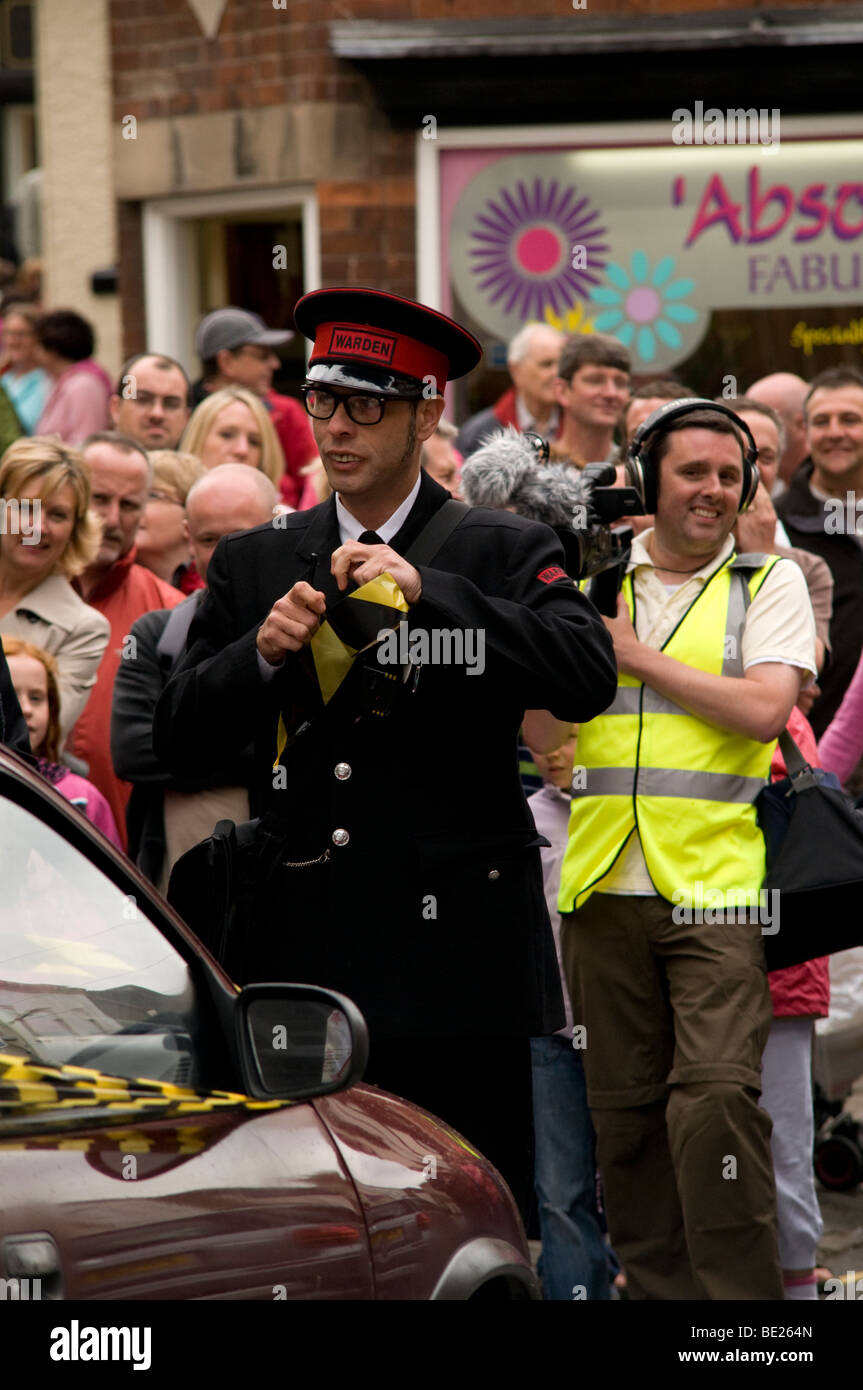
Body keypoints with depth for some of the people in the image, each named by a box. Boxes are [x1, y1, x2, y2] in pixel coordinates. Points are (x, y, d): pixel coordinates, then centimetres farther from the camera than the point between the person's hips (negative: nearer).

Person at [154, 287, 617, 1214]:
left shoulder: (508, 555, 5)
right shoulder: (251, 565, 15)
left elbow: (590, 678, -13)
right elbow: (178, 740, 12)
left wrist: (424, 591, -18)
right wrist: (261, 655, -7)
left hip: (459, 964, -3)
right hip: (297, 969, 3)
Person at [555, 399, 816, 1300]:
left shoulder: (769, 582, 6)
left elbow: (764, 709, -8)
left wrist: (637, 655, -5)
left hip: (717, 886, -3)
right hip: (605, 887, 3)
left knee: (717, 1096, -14)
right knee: (624, 1107, 7)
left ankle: (736, 1291, -8)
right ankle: (656, 1282, 18)